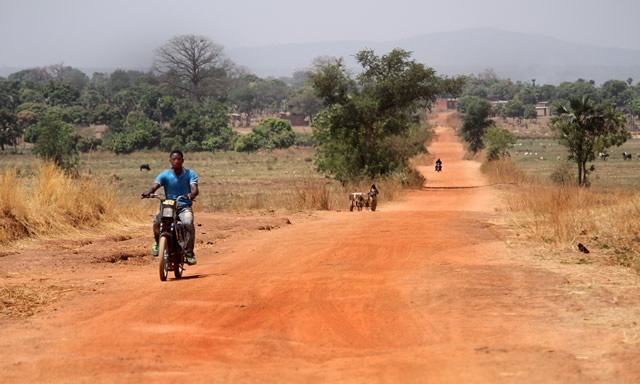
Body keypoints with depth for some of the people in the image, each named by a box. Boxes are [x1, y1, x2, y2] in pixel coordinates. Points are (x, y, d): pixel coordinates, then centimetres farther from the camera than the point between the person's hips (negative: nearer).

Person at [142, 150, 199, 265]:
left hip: (184, 207, -1)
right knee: (157, 221, -28)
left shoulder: (190, 174, 1)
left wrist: (192, 194, -39)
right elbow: (155, 185, -12)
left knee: (188, 224, -32)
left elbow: (194, 188, -14)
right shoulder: (165, 175, 2)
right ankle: (158, 243, 2)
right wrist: (148, 192, -36)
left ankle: (189, 253, -22)